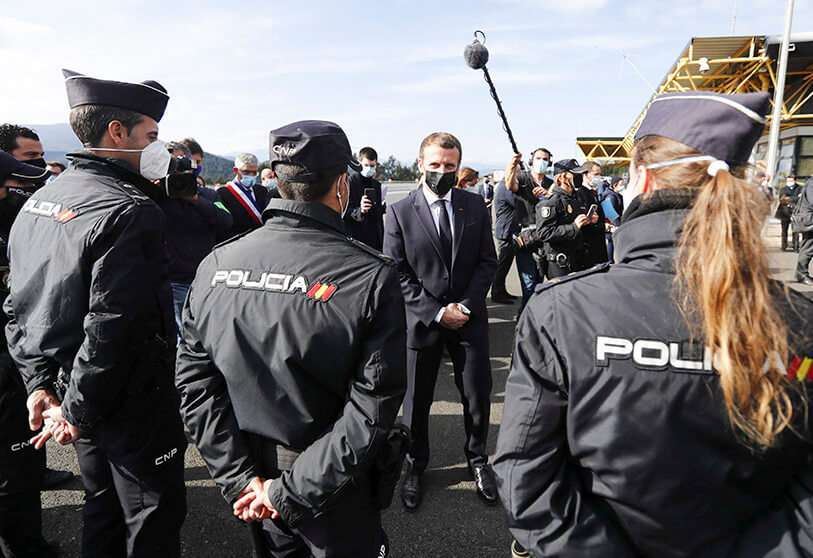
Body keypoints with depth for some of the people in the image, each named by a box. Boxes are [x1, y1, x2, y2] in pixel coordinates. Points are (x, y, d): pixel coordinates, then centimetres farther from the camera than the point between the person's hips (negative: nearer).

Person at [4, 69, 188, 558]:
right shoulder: (129, 211, -22)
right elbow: (113, 326, -27)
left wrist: (40, 383, 11)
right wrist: (76, 411, -16)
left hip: (70, 391, 9)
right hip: (133, 403, -8)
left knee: (103, 509, 24)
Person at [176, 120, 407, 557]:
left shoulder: (216, 264, -9)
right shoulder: (372, 276, -21)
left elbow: (194, 380, -7)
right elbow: (373, 408, -23)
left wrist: (240, 477, -5)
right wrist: (291, 489, -16)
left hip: (253, 475, 4)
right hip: (337, 497, -3)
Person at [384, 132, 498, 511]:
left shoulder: (475, 206, 2)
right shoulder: (400, 212, -5)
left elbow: (487, 262, 3)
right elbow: (397, 273, -7)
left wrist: (466, 305, -10)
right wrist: (436, 312, -13)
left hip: (470, 318, 2)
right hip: (421, 320, -1)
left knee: (478, 395, 10)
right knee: (416, 399, 11)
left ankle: (477, 458, 36)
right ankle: (415, 465, 34)